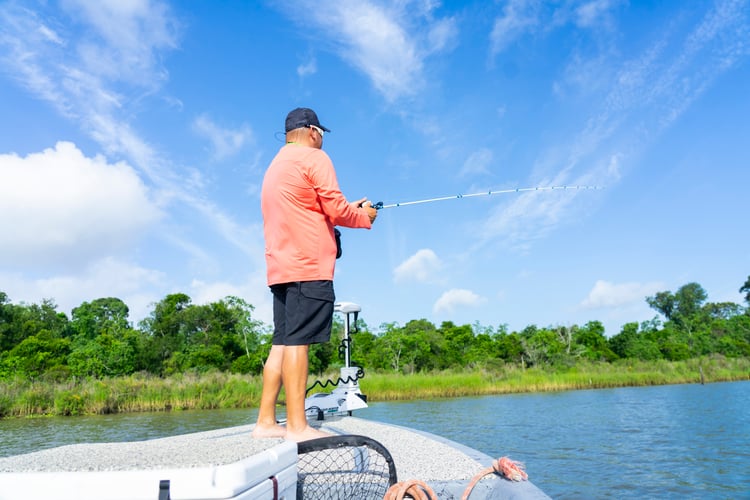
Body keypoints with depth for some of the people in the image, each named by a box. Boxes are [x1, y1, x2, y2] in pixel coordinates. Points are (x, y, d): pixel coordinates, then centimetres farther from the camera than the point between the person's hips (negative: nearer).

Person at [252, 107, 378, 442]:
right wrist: (364, 216, 10)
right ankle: (297, 426, -10)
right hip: (308, 267, -9)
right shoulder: (314, 158, -1)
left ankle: (266, 421, 9)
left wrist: (349, 211, 25)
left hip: (281, 269, 9)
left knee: (282, 342, 8)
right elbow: (335, 209, -9)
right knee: (297, 341, -11)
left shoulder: (275, 166, 26)